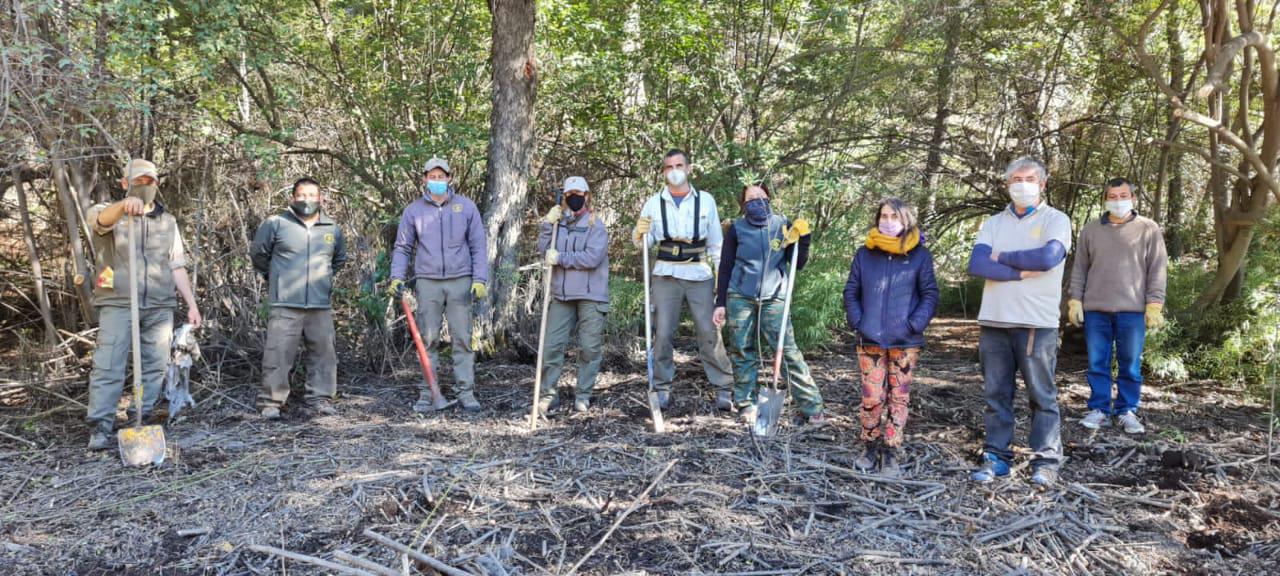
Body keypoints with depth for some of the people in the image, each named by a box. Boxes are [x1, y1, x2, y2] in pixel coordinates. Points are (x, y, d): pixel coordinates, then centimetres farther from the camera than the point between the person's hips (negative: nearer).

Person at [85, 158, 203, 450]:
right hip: (118, 304, -4)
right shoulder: (109, 213, 5)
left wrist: (192, 304, 9)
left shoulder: (168, 221, 16)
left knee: (155, 366, 4)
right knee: (108, 367, -7)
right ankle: (100, 427, -5)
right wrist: (124, 204, -46)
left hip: (160, 307, 4)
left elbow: (177, 267, 17)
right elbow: (102, 219, -23)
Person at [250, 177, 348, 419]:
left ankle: (321, 398, 17)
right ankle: (271, 401, 6)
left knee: (323, 353, 6)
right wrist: (275, 277, 16)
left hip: (321, 305, 3)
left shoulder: (333, 229, 9)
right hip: (285, 305, -3)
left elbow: (340, 259, 27)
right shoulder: (276, 224, -1)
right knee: (278, 354, -4)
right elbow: (258, 253, 11)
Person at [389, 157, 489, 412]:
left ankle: (466, 391, 6)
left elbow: (478, 246, 4)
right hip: (428, 282, 1)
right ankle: (426, 393, 9)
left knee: (463, 338, 1)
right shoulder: (413, 211, 6)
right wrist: (397, 277, -2)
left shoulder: (466, 207, 4)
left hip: (460, 281, -1)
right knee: (427, 339, 3)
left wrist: (480, 279, -4)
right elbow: (402, 248, 11)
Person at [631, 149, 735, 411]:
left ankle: (723, 389, 4)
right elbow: (643, 243, 5)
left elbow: (716, 242, 9)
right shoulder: (653, 203, 5)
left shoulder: (705, 200, 5)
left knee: (709, 332, -2)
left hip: (700, 275, -1)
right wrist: (639, 234, -18)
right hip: (666, 275, 1)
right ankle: (662, 389, 10)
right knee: (663, 333, 0)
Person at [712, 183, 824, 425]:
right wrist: (720, 303, 4)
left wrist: (803, 237, -8)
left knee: (788, 350, -7)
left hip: (773, 299, -1)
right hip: (739, 298, 1)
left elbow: (798, 264, 6)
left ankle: (812, 406, -3)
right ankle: (747, 405, 16)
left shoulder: (783, 226, 5)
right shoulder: (736, 229, 4)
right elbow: (725, 268, 8)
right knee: (742, 352, 4)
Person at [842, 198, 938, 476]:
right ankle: (870, 449, 18)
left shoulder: (920, 255, 1)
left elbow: (930, 294, 1)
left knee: (898, 399, 5)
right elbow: (851, 291, 10)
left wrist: (915, 324, -10)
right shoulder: (865, 254, 6)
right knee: (871, 398, 1)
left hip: (905, 342, -1)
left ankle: (891, 453, 15)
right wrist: (856, 321, -2)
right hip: (870, 340, 1)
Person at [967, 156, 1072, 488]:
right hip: (994, 322, 4)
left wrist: (1002, 256, -4)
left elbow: (1048, 256, -16)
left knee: (1042, 395, 1)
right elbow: (976, 265, -2)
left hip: (1037, 323, -4)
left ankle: (1046, 462, 8)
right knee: (996, 395, 8)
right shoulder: (993, 223, 14)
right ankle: (996, 458, 16)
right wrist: (1022, 273, -12)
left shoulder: (1056, 220, 3)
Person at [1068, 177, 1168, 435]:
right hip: (1095, 309, 2)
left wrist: (1154, 305, -6)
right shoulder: (1090, 230, 11)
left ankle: (1127, 411, 12)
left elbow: (1157, 270, 1)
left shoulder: (1148, 229, 5)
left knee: (1130, 365, 2)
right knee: (1097, 363, 5)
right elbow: (1079, 269, 12)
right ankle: (1099, 409, 13)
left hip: (1132, 310, -2)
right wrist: (1075, 300, 4)